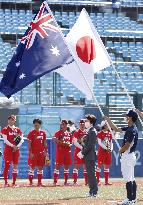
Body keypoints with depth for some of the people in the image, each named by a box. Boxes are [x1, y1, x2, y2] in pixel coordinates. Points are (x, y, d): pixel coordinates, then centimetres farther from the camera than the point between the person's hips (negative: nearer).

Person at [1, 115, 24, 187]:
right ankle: (6, 182, -5)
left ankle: (14, 182, 7)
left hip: (16, 150, 4)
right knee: (7, 166, -7)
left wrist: (17, 146, -9)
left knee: (15, 166, 4)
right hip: (8, 149, -4)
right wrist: (13, 146, -16)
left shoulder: (17, 130, 11)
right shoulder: (5, 129, 0)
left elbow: (21, 140, 6)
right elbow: (5, 140, -9)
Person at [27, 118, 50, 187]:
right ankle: (31, 182, 1)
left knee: (40, 168, 5)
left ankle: (39, 182, 11)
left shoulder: (43, 133, 10)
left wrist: (46, 152, 10)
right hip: (33, 153, -5)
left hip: (41, 153, 5)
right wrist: (30, 153, -13)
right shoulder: (31, 133, -4)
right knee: (32, 168, -3)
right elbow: (29, 144, -6)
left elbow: (44, 144, 15)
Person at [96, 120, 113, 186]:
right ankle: (98, 181, -3)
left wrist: (111, 149, -2)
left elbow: (111, 142, 15)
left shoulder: (109, 134, 12)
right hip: (102, 151, -6)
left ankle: (106, 181, 10)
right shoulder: (100, 133, -5)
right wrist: (106, 148, -18)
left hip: (108, 152, 6)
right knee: (99, 165, -5)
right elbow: (99, 142, -12)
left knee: (107, 166, 7)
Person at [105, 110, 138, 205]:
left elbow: (127, 145, -21)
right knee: (132, 179, 13)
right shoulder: (129, 128, 12)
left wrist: (120, 151, -3)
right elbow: (117, 129, 22)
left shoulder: (132, 130, -19)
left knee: (128, 179, -9)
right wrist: (108, 120, 18)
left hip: (127, 156, -11)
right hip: (130, 156, 11)